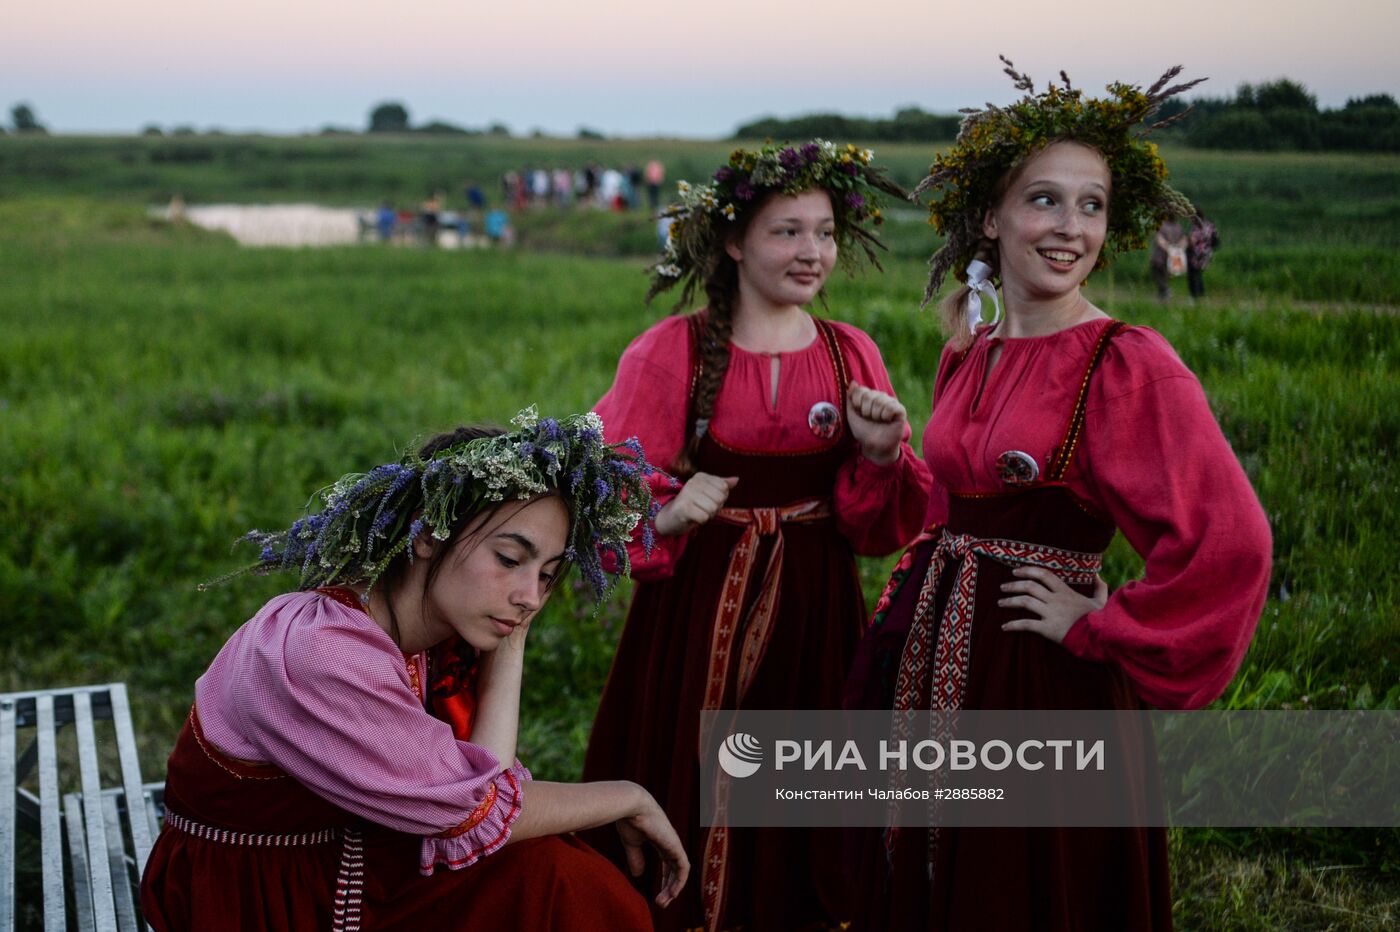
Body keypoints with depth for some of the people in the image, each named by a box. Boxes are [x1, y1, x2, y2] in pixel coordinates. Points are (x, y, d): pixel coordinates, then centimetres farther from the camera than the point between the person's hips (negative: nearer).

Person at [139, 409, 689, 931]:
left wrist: (509, 646, -13)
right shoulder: (315, 653, -30)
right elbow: (479, 816, -23)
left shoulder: (432, 637, -5)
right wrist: (628, 799, -11)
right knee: (548, 882, -16)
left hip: (354, 865, 7)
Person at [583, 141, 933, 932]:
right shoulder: (673, 349, -6)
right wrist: (665, 517, -24)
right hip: (701, 597, -2)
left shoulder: (851, 353, 4)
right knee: (695, 790, 4)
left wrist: (881, 454, -13)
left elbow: (877, 525, 6)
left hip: (815, 604, 3)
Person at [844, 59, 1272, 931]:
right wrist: (913, 608, 11)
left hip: (1050, 690, -6)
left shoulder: (1129, 364, -13)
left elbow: (1229, 540, -23)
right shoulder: (969, 356, 7)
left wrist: (1101, 629, -16)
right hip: (935, 665, 6)